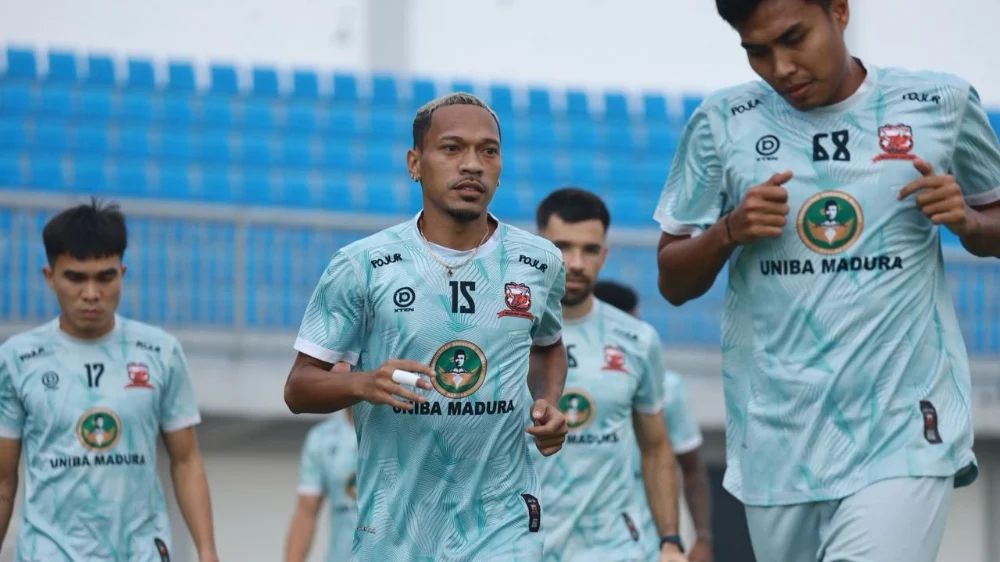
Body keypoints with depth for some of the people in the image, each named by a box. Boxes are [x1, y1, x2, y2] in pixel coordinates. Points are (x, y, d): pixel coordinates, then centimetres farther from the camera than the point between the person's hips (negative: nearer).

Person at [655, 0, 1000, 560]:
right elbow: (673, 283, 9)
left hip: (906, 430, -2)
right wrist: (729, 230, -11)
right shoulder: (723, 124, 4)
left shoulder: (942, 103, 2)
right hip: (778, 444, 2)